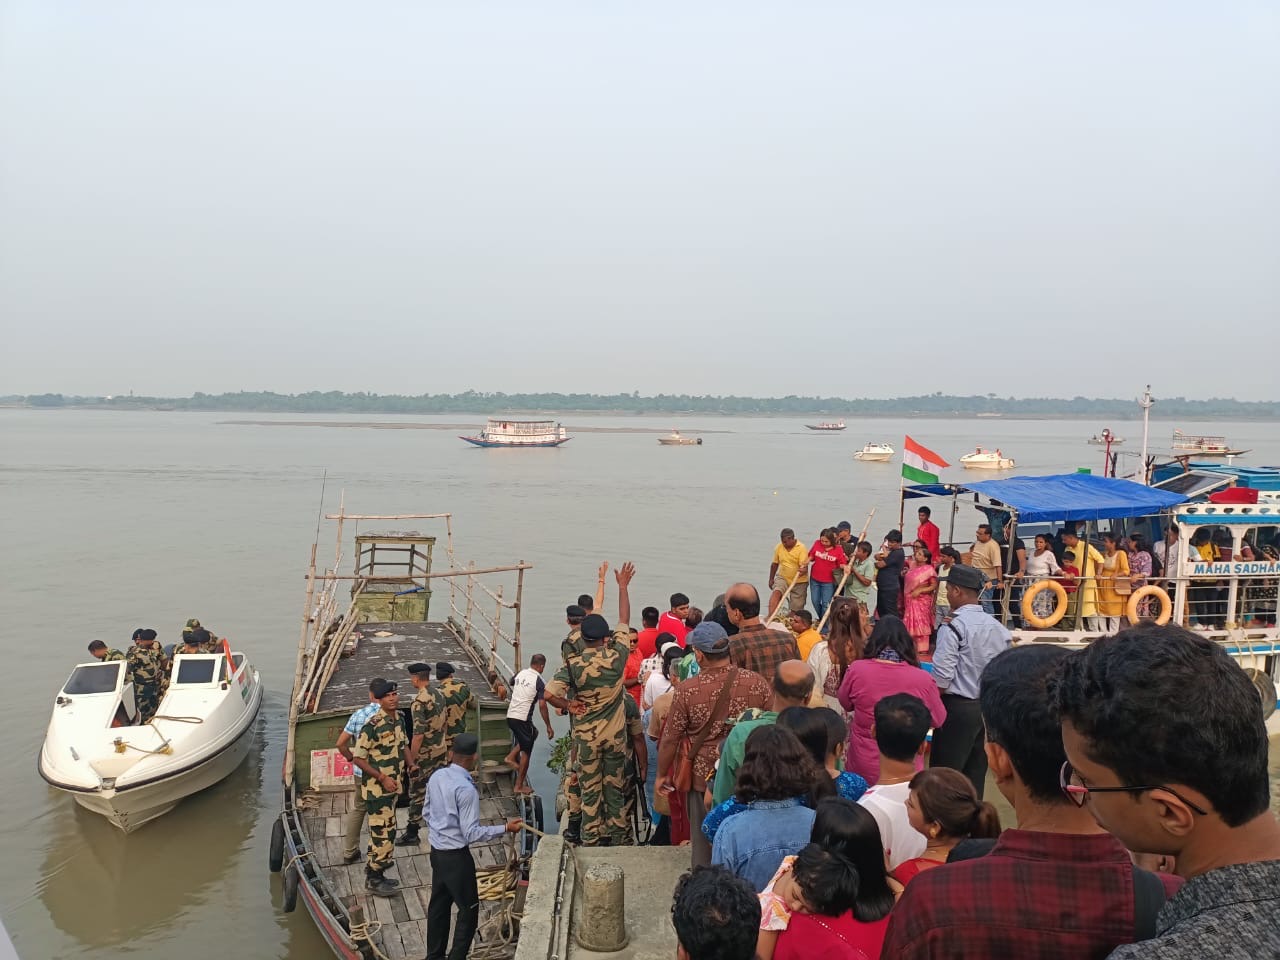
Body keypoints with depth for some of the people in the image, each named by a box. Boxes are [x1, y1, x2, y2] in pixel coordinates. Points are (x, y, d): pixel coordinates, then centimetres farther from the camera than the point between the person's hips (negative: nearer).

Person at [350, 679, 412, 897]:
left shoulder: (397, 718, 4)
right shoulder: (372, 725, -22)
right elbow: (358, 758, -19)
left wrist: (411, 763, 1)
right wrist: (382, 778, -20)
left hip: (393, 785, 8)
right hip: (377, 788, -8)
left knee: (383, 830, 17)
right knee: (383, 832, -4)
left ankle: (375, 873, 30)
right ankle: (373, 879, 11)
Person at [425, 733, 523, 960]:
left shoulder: (436, 777, -2)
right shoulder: (466, 789, -25)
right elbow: (471, 833, -23)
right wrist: (505, 828, -18)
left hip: (436, 852, 8)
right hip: (457, 857, -8)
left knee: (438, 905, 19)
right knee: (469, 909, 7)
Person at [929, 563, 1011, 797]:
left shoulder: (953, 626, -14)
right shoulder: (997, 626, 6)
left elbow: (942, 677, -18)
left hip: (957, 707, -7)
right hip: (989, 706, 7)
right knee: (976, 771, 13)